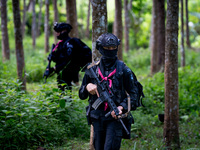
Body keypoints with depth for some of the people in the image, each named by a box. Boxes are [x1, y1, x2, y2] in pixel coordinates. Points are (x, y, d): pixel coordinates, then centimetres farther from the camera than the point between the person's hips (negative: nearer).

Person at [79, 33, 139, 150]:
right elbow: (82, 95, 14)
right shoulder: (92, 69, 8)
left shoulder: (123, 70, 1)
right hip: (97, 118, 4)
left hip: (115, 117, -4)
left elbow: (133, 94, 1)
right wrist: (87, 87, -9)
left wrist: (121, 107, -15)